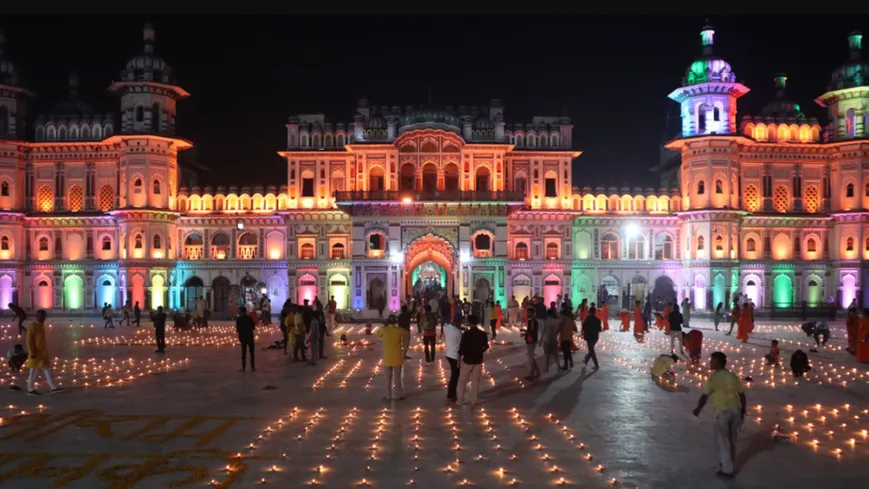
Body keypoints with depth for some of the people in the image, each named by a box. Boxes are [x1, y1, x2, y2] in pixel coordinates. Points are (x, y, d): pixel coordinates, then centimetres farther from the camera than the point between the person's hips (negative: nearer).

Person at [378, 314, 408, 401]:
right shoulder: (399, 330, -8)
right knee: (397, 377, 8)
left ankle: (388, 396, 15)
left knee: (388, 378, 10)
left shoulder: (383, 330, -9)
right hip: (397, 358, 0)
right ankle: (397, 395, 12)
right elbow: (407, 332, 13)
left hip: (387, 358, 0)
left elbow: (378, 333, 15)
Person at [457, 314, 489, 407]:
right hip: (478, 360, 3)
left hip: (467, 360, -3)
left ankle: (460, 400, 20)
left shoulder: (466, 334, -18)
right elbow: (486, 347, 7)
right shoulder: (483, 334, -5)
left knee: (462, 381, 14)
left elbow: (462, 348, -15)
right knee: (475, 381, 14)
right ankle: (473, 402, 19)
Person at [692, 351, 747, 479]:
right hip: (736, 410, 6)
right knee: (731, 439, 21)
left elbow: (705, 396, -10)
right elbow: (742, 395, 11)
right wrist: (743, 411, 22)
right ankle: (728, 462, 37)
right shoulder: (733, 376, 8)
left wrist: (698, 409, 4)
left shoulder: (713, 377, -11)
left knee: (723, 441, 5)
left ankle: (727, 470, 12)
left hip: (723, 412, -6)